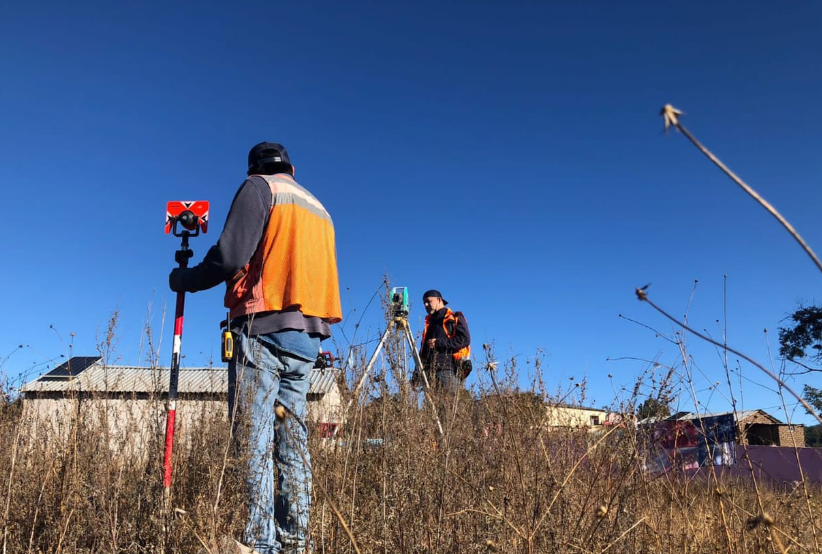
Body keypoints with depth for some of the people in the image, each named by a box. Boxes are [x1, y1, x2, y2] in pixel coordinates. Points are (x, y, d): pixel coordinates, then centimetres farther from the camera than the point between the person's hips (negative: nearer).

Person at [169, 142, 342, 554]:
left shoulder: (258, 187, 4)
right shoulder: (319, 208, 25)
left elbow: (230, 256, -9)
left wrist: (184, 279, 7)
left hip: (264, 329, -6)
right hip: (307, 336, 7)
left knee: (254, 438, -7)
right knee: (292, 438, 7)